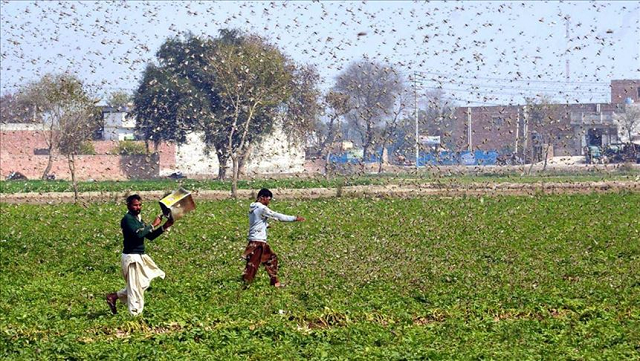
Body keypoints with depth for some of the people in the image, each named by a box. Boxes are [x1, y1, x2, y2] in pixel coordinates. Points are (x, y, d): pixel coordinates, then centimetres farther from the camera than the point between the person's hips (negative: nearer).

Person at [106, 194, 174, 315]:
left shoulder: (138, 219, 14)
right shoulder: (127, 219, -14)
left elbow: (150, 236, 15)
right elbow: (138, 234, -28)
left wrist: (164, 227, 5)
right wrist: (153, 225, -20)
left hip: (140, 256, 10)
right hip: (131, 257, -10)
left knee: (143, 283, 15)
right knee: (135, 286, -4)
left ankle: (114, 296, 22)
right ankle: (135, 313, 6)